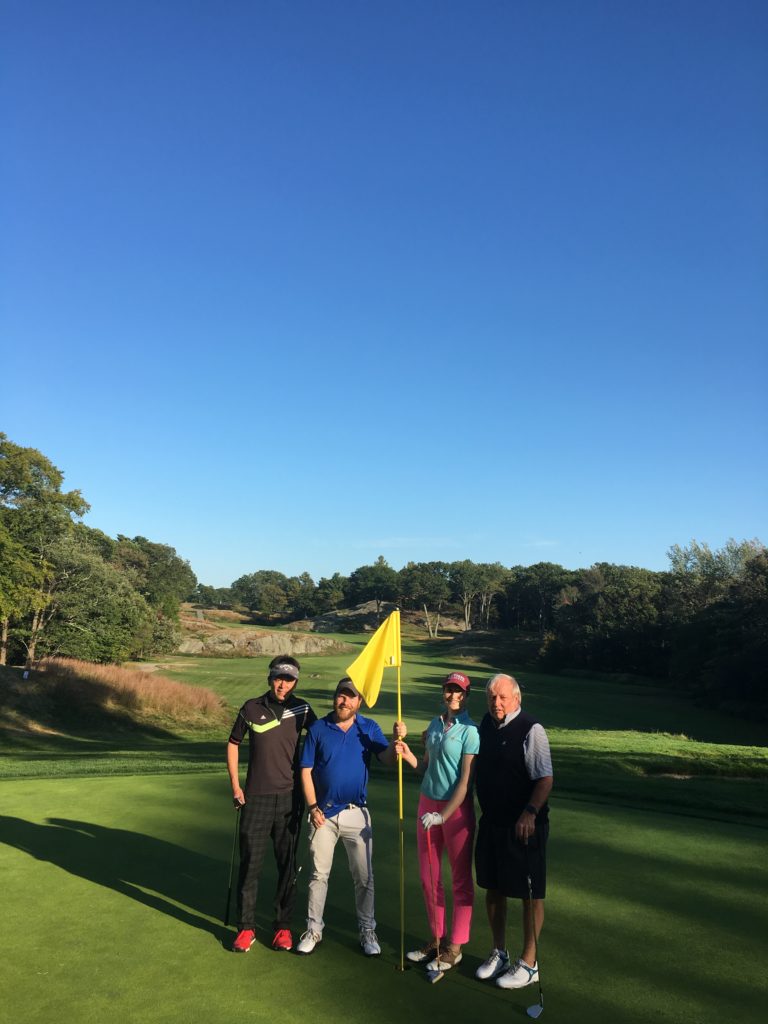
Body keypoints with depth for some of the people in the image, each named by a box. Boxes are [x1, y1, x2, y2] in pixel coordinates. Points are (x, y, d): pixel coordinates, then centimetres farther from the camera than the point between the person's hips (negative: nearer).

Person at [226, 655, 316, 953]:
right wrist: (235, 786, 4)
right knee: (249, 863, 4)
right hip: (256, 797, 0)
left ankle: (283, 926, 22)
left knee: (287, 864, 9)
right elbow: (233, 744, 9)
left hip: (289, 797, 1)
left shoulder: (301, 709, -2)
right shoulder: (251, 708, -2)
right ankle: (246, 927, 19)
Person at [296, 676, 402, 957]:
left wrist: (397, 740, -34)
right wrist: (312, 807, -8)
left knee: (364, 876, 8)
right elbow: (306, 770, -2)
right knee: (319, 874, 12)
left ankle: (367, 931, 23)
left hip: (357, 813, 0)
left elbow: (387, 759, -15)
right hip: (324, 813, 0)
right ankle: (313, 929, 27)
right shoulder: (318, 729, -3)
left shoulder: (369, 728, -2)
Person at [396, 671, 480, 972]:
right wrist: (408, 755, -5)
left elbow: (465, 781, -16)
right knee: (428, 877, 14)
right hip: (427, 803, 7)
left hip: (457, 809, -6)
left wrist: (443, 815, -19)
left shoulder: (470, 731, -13)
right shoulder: (434, 725, 6)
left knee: (461, 880, 7)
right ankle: (436, 938, 29)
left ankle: (455, 947, 19)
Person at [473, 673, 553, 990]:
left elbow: (545, 779, -20)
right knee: (493, 889, 17)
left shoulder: (530, 730, -17)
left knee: (530, 894, 7)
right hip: (491, 822, 7)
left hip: (524, 825, -7)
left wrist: (530, 812, -30)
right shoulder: (486, 725, 6)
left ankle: (528, 963, 23)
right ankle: (499, 953, 35)